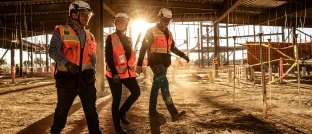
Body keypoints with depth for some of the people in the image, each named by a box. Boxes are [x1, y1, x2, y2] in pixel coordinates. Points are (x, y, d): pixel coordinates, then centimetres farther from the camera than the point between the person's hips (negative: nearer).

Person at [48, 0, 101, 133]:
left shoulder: (89, 35, 14)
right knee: (62, 109, 12)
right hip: (67, 77, -4)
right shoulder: (61, 31, -2)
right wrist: (67, 64, -30)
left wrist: (92, 71, 3)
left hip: (86, 78, 4)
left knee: (91, 109, 9)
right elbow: (53, 50, -14)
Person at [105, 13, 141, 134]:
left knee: (136, 92, -2)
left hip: (127, 71, 6)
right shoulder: (110, 38, -6)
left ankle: (122, 112, 20)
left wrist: (132, 68, 12)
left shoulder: (128, 39, 13)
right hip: (114, 73, -6)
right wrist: (114, 73, -18)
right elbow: (108, 57, -12)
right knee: (117, 98, 0)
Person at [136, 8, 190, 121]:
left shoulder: (168, 33, 16)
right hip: (155, 62, -7)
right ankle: (174, 113, -23)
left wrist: (183, 55, 15)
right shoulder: (151, 31, -4)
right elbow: (143, 48, -6)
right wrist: (139, 64, -9)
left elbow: (172, 48, 26)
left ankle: (152, 110, 23)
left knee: (157, 86, 12)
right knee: (164, 85, -19)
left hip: (164, 62, 7)